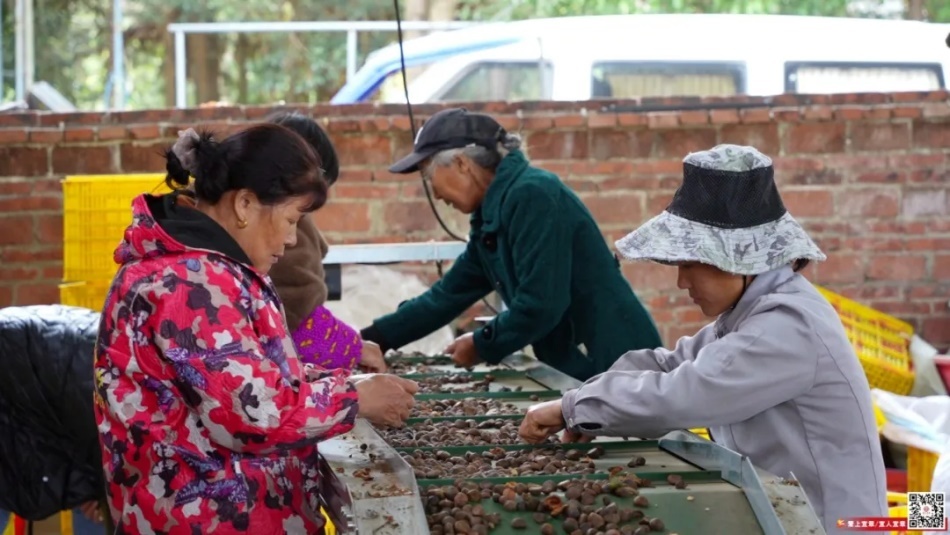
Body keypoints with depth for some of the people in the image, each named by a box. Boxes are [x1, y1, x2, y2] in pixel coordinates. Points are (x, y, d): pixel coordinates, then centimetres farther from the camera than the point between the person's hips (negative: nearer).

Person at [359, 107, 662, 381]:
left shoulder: (532, 196, -18)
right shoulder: (492, 216, 11)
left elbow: (540, 306, -24)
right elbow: (448, 296, 17)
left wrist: (481, 347, -10)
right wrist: (372, 340, 15)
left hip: (613, 367, -9)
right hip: (576, 368, 9)